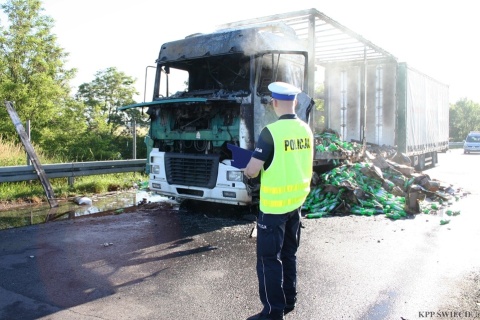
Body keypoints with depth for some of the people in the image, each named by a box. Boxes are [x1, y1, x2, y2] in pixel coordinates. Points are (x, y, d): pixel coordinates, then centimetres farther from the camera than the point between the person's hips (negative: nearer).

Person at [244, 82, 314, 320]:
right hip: (297, 201, 8)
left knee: (268, 258, 4)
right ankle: (289, 301, 33)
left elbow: (252, 171, -17)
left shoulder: (271, 132, -19)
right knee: (289, 253, 20)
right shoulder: (306, 130, 3)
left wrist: (247, 171, 4)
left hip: (274, 205, -7)